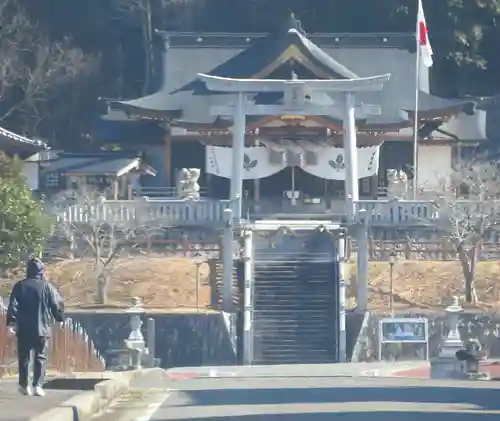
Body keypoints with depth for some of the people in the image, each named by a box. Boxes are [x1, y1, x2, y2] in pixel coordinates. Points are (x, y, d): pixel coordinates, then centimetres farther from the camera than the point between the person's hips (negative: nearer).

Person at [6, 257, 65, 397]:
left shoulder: (20, 286, 1)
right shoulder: (47, 287, -3)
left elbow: (13, 306, -5)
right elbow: (57, 305, 1)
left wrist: (11, 322, -6)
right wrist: (60, 318, 18)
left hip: (23, 328, 1)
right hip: (42, 328, -1)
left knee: (23, 357, 13)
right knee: (40, 357, 2)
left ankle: (24, 385, 16)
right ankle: (37, 385, -10)